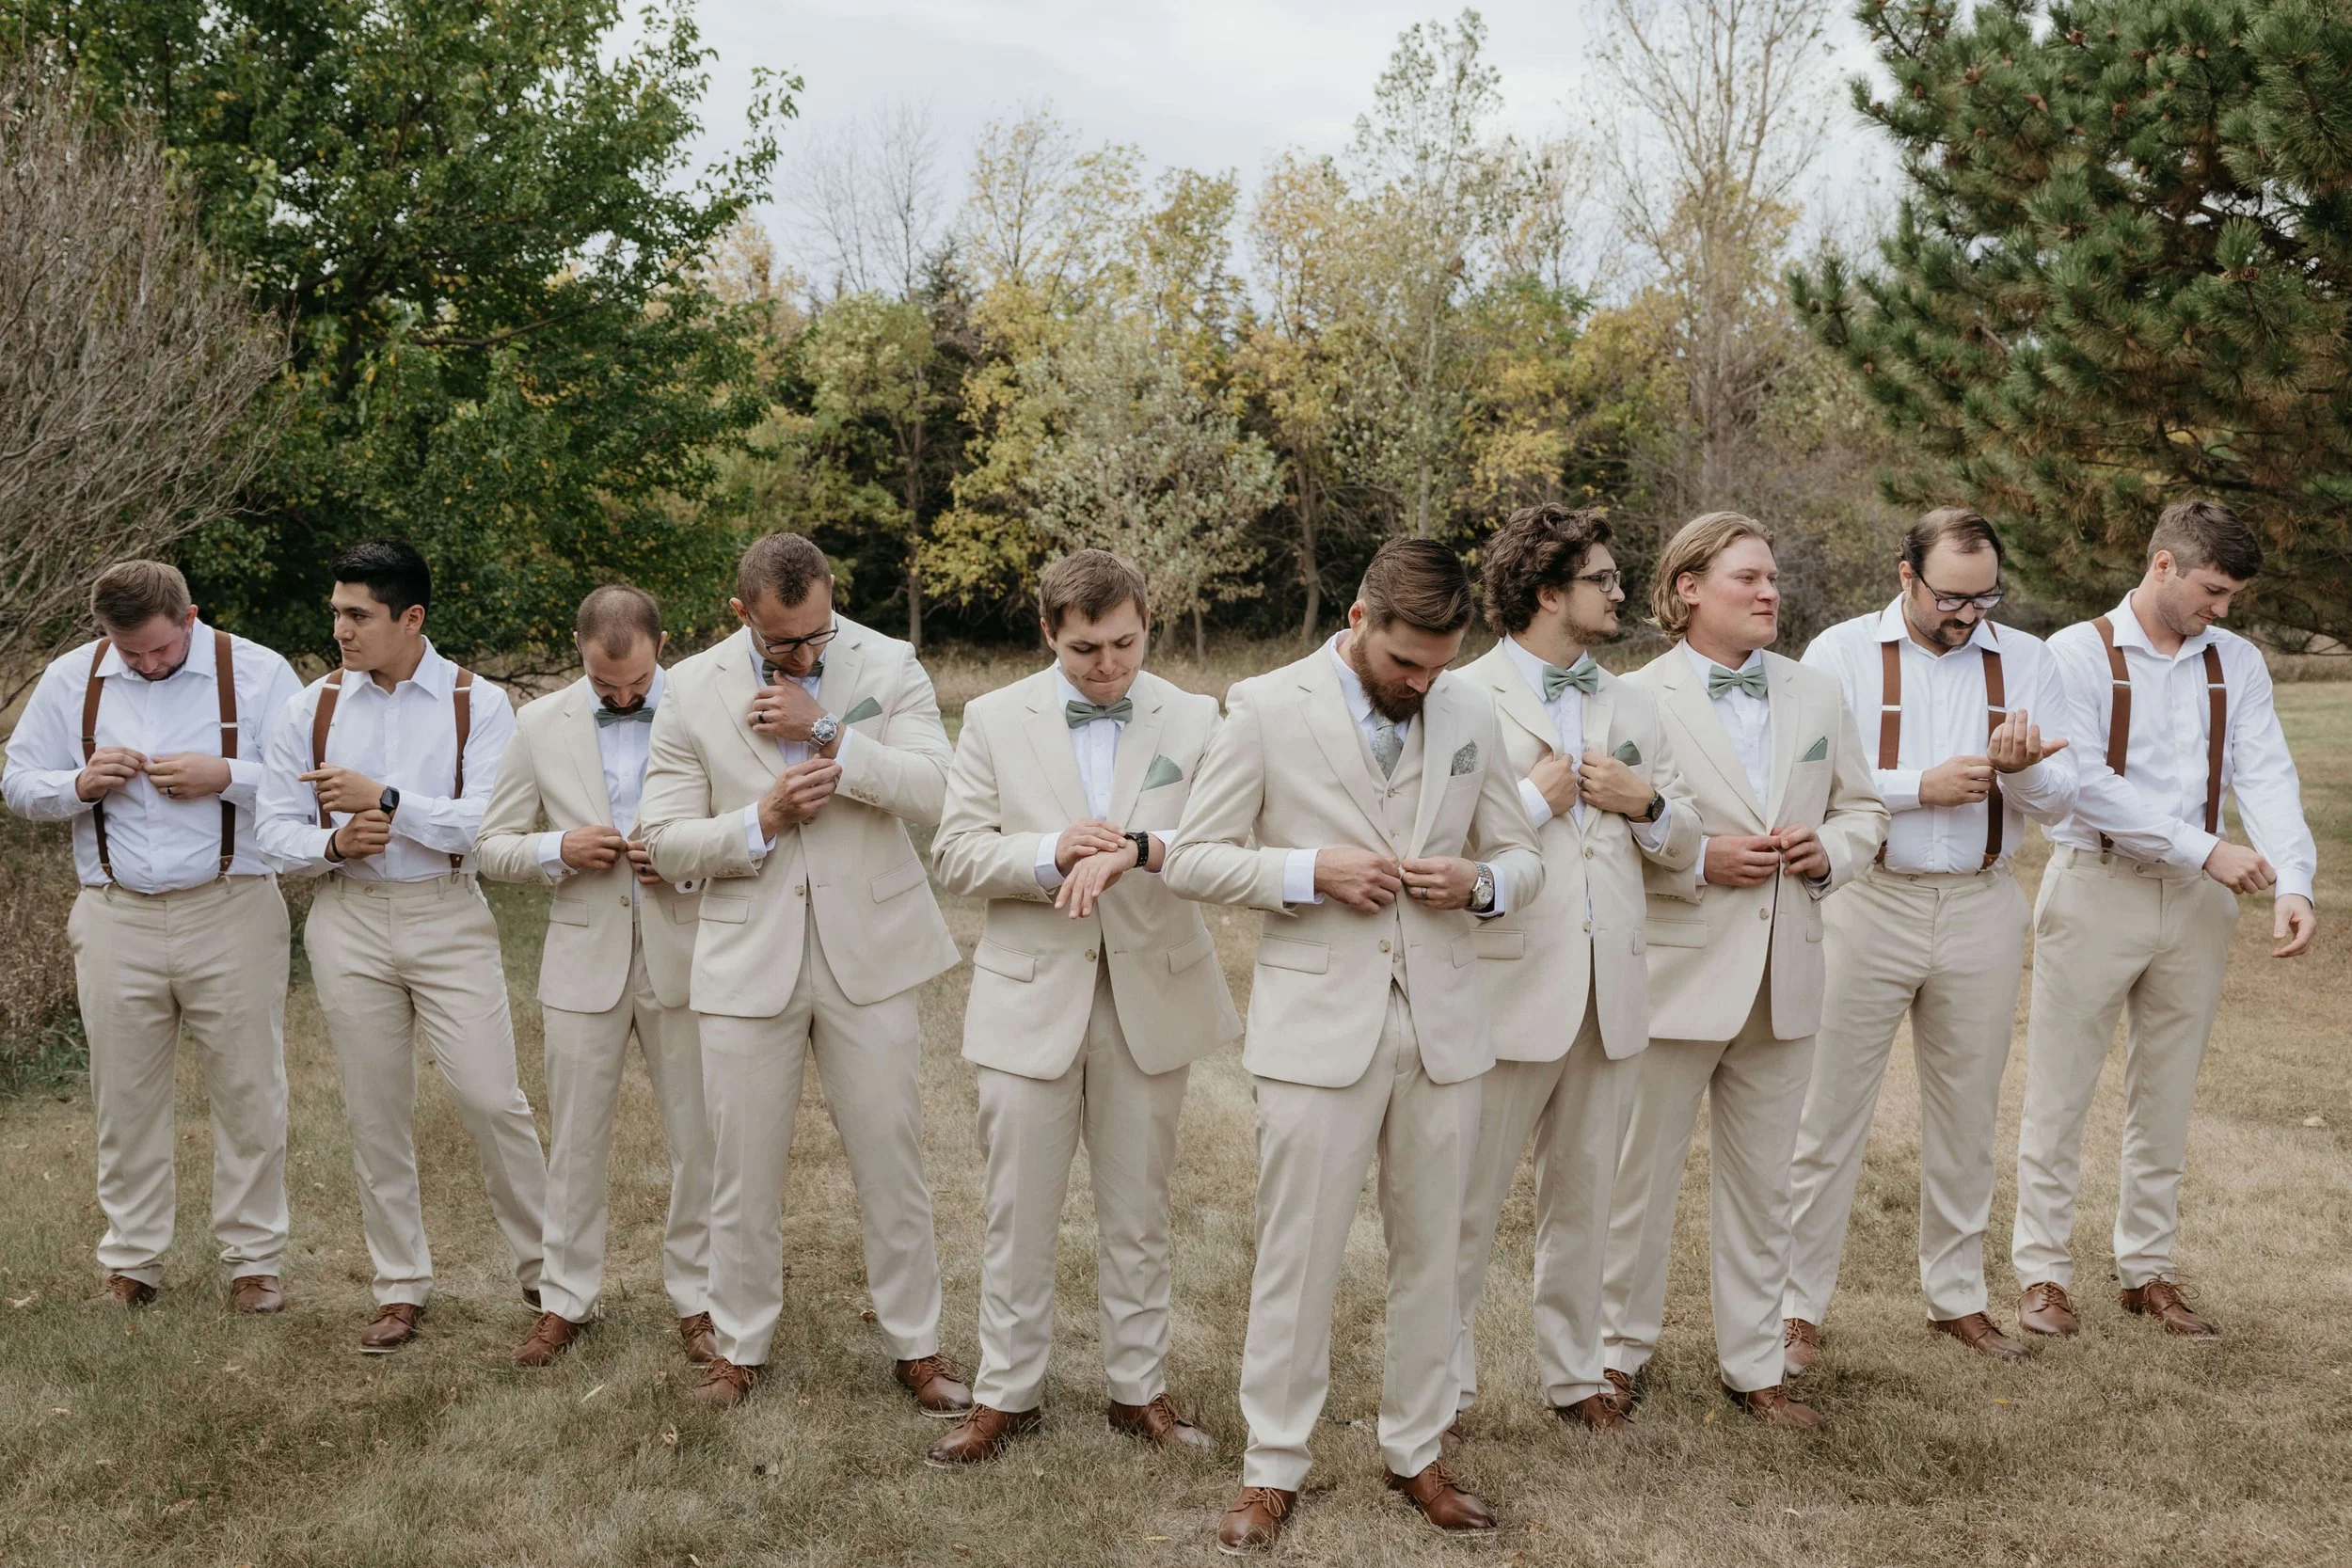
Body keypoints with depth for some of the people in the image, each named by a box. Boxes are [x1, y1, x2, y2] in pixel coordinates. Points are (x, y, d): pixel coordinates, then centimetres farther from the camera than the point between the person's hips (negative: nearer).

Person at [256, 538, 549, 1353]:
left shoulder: (477, 704, -4)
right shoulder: (309, 709, 4)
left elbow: (489, 823, -15)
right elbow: (277, 829, 4)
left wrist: (386, 800, -20)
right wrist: (334, 842, -16)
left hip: (449, 918, -3)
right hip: (349, 920, 3)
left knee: (490, 1097, -5)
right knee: (375, 1112, 9)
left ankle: (543, 1268, 14)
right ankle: (400, 1291, 22)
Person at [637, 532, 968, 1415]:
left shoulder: (887, 666, -2)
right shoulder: (692, 690, 0)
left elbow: (933, 789, -16)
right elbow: (665, 843, -1)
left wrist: (823, 729, -21)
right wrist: (762, 820, -16)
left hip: (867, 954, -1)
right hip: (747, 960, 1)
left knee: (892, 1163, 7)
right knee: (743, 1171, 10)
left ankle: (916, 1347, 22)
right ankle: (739, 1346, 28)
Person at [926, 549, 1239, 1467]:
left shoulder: (1193, 721, 1)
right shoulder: (995, 720, 1)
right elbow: (956, 853, -3)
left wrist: (1135, 849, -29)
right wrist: (1052, 854, -20)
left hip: (1150, 997, 1)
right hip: (1031, 998, 0)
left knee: (1138, 1212, 12)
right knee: (1018, 1215, 7)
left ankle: (1139, 1389, 27)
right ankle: (1006, 1393, 22)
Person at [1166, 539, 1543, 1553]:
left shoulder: (1471, 713, 6)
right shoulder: (1266, 709, -4)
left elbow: (1522, 857, 13)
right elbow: (1191, 860, -3)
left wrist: (1481, 883, -10)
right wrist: (1310, 873, -16)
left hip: (1443, 1023, 4)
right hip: (1319, 1023, -3)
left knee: (1430, 1251, 12)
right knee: (1298, 1254, 3)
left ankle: (1416, 1452, 28)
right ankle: (1273, 1468, 18)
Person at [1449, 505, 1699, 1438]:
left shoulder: (1631, 706, 14)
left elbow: (1684, 845, 15)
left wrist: (1646, 802, -4)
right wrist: (1536, 799, -13)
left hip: (1610, 988, 6)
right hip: (1510, 985, -6)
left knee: (1584, 1194, 15)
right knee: (1469, 1201, 2)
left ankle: (1573, 1371, 28)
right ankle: (1443, 1379, 16)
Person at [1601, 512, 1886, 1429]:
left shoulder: (1817, 698, 9)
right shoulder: (1638, 700, -8)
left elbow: (1862, 809, 16)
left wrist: (1830, 850, -5)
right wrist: (1698, 861, -19)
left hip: (1783, 976, 5)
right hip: (1676, 971, -4)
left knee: (1762, 1183, 14)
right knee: (1641, 1175, 7)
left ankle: (1753, 1363, 27)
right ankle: (1621, 1347, 25)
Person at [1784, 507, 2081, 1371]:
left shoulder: (2025, 660, 6)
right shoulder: (1840, 654, -4)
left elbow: (2060, 797, 3)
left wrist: (2020, 770, -19)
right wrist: (1923, 786, -17)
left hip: (1982, 910, 4)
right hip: (1868, 904, -3)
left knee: (1967, 1115, 14)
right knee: (1829, 1114, 1)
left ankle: (1957, 1297, 29)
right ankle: (1798, 1308, 11)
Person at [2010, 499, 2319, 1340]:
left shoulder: (2237, 664, 7)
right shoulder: (2079, 653, -7)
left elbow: (2267, 777, -3)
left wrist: (2293, 885, -18)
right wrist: (2205, 847, -21)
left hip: (2197, 900, 4)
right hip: (2097, 888, -4)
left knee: (2166, 1097, 13)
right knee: (2060, 1092, 3)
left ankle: (2149, 1271, 24)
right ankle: (2042, 1272, 14)